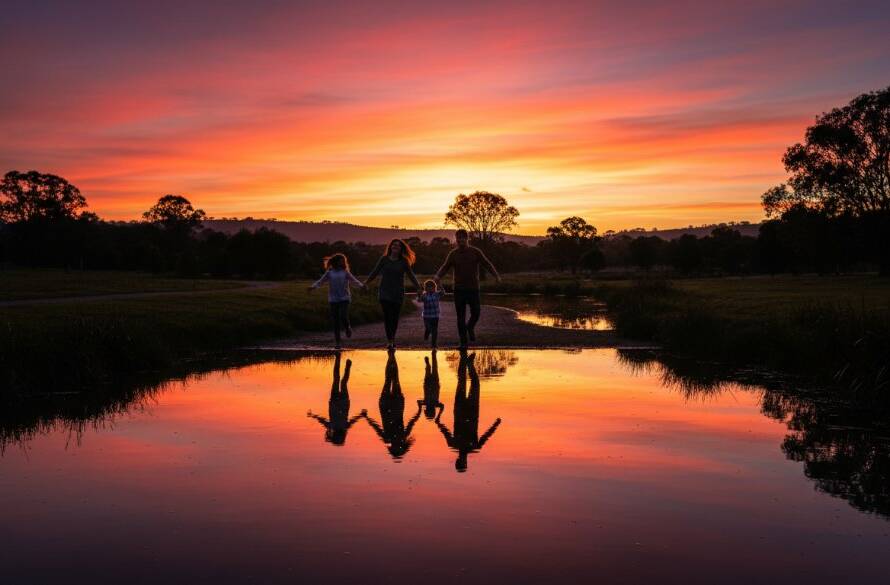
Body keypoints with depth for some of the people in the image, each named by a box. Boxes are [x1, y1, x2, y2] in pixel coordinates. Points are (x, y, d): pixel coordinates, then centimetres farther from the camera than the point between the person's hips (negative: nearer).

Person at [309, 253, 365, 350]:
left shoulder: (345, 272, 5)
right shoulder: (329, 273, 7)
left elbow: (354, 280, -6)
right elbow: (320, 281, 3)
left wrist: (361, 286, -24)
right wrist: (313, 287, -15)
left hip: (344, 299, -1)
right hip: (333, 300, 1)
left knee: (343, 318, -18)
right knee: (335, 322, 1)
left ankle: (348, 327, 18)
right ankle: (337, 342, 11)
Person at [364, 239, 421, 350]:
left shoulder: (403, 262, 4)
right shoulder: (384, 259, 3)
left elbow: (411, 276, 7)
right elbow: (374, 273, 9)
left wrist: (419, 289, 3)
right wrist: (366, 283, 9)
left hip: (398, 294, 1)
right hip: (385, 293, -1)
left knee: (395, 317, 4)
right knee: (387, 316, -10)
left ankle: (392, 338, 22)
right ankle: (389, 341, -9)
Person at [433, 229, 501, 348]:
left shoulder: (476, 252, -1)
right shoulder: (453, 254, 4)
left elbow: (487, 264, -2)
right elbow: (445, 267, 5)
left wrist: (496, 275, -17)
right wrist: (438, 276, -15)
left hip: (473, 288, -1)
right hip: (459, 289, 1)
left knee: (476, 312, -5)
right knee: (461, 317, 0)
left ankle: (470, 327, 28)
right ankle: (463, 341, 8)